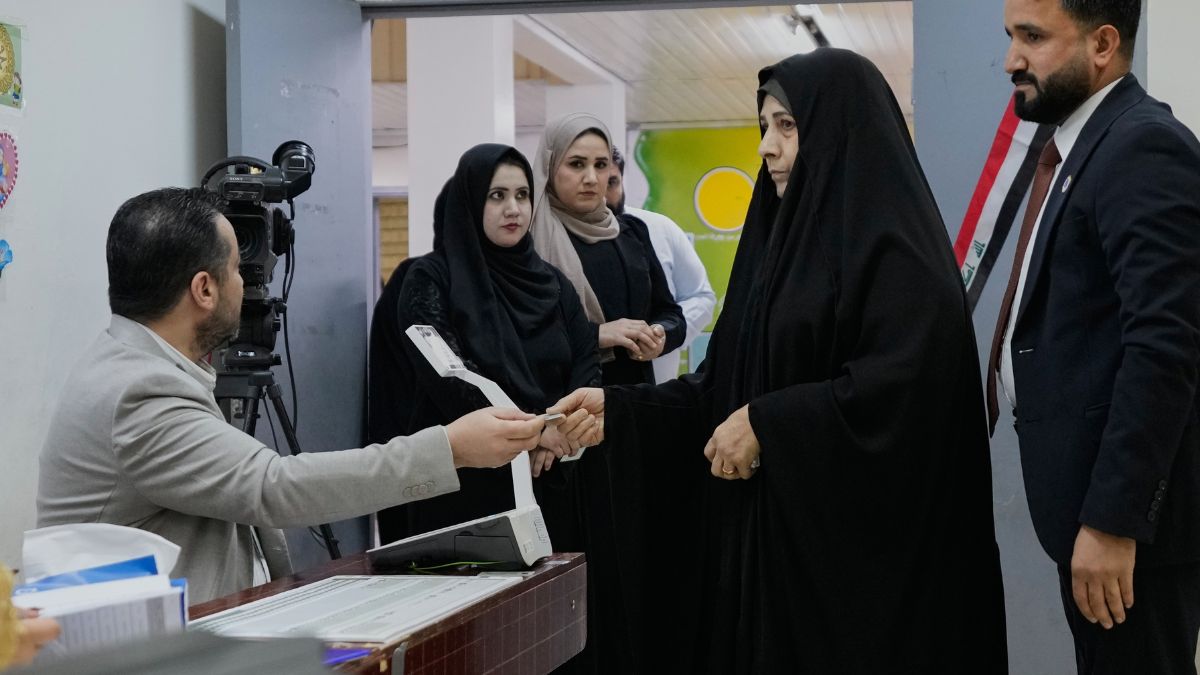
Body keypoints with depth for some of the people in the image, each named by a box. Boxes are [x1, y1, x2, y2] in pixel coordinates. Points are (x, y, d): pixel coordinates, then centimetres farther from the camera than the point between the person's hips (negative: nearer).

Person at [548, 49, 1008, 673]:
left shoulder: (892, 242, -11)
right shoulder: (783, 237, 13)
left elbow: (903, 383, -23)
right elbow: (729, 381, 11)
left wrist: (767, 425, -18)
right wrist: (618, 407, 0)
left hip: (859, 535, -7)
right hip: (766, 524, 8)